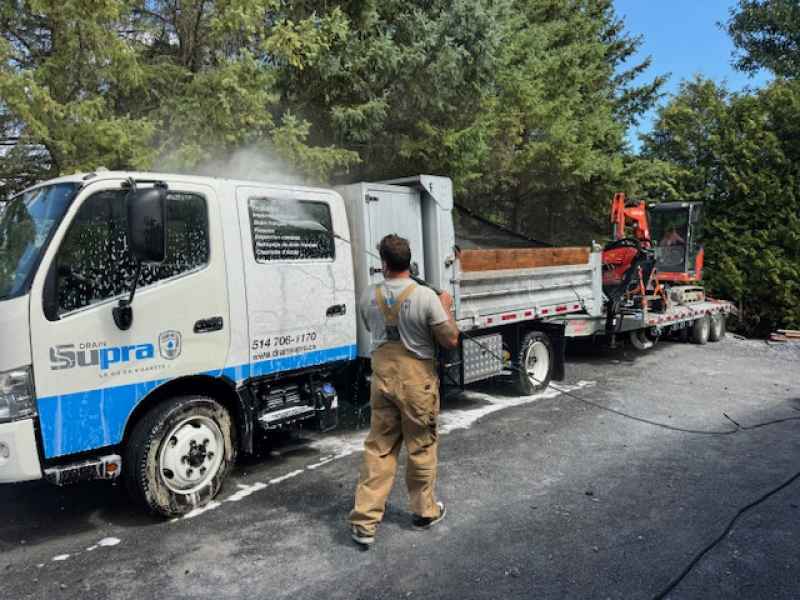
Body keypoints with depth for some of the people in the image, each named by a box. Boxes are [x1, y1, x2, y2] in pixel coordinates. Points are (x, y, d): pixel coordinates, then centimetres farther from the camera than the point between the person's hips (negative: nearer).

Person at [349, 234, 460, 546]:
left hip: (382, 377, 3)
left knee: (378, 448, 11)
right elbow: (450, 340, -11)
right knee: (422, 448, 14)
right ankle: (424, 511, 31)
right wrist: (446, 308, 5)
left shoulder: (368, 297, -4)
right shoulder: (426, 297, -17)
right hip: (417, 380, -3)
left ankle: (364, 521, 12)